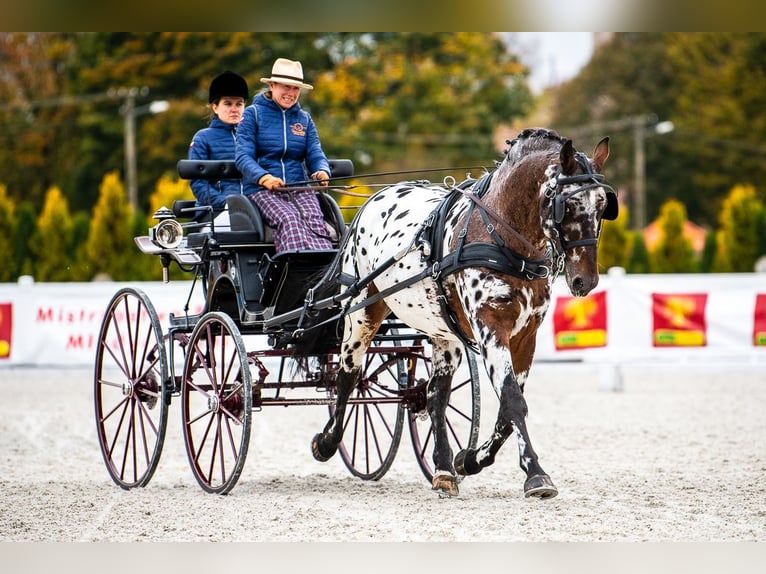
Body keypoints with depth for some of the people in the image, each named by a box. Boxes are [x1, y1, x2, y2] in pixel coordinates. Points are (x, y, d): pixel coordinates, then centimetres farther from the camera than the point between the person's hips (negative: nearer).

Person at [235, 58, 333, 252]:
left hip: (300, 188, 3)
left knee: (314, 220, -31)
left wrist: (322, 171, -16)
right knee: (289, 220, -35)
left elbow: (315, 153, 10)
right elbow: (243, 156, -4)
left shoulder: (304, 118, 21)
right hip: (261, 190, -3)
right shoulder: (253, 114, 7)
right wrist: (263, 177, -25)